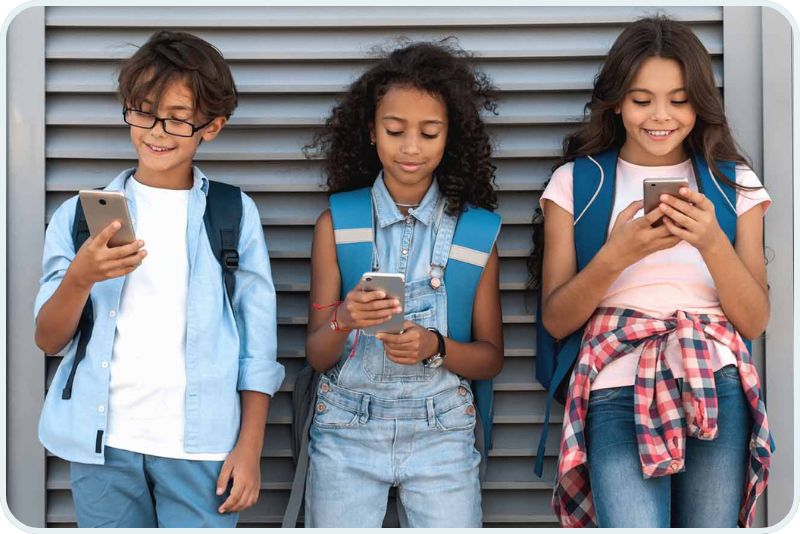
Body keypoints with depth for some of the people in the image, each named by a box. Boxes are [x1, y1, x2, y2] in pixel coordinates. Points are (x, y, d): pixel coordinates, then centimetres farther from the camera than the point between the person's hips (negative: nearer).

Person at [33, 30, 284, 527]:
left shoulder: (234, 214, 3)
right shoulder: (81, 214, 5)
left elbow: (258, 342, 3)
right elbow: (49, 340, 1)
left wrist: (250, 447, -2)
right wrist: (80, 277, -17)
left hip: (202, 447, -1)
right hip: (101, 445, 1)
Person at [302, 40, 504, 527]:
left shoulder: (477, 231, 1)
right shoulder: (337, 223, 1)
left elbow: (491, 358, 6)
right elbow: (317, 356, 2)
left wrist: (436, 347, -14)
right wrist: (343, 321, -20)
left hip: (441, 432, 0)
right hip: (347, 429, 0)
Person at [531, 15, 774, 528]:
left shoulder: (735, 183, 11)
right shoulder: (576, 182, 8)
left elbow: (754, 321, 6)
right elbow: (556, 320, 4)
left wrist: (712, 242, -11)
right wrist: (617, 254, -12)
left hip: (717, 389, 2)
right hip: (618, 390, -2)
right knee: (634, 520, -22)